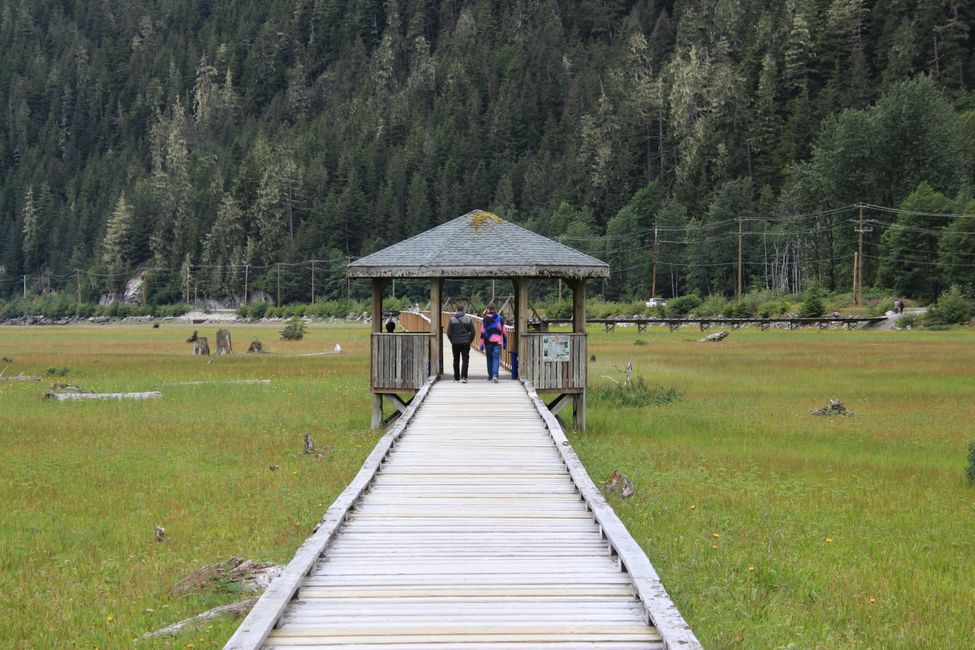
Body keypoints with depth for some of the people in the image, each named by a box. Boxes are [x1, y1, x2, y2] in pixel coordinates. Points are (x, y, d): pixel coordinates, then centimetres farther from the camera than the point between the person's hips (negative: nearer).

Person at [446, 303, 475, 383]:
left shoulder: (452, 319, -2)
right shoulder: (468, 319, 0)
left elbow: (449, 333, -3)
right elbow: (473, 332, 1)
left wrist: (452, 341, 9)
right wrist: (469, 341, 11)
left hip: (455, 343, 1)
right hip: (465, 343, -1)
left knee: (456, 361, 11)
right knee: (465, 360, -2)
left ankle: (456, 377, 17)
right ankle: (463, 376, -18)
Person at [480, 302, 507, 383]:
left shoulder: (485, 319, 0)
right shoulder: (500, 318, 7)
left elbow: (482, 332, -3)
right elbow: (504, 331, 8)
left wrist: (481, 344, 0)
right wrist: (505, 343, 15)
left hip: (488, 341, 0)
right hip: (497, 341, 0)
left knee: (489, 358, 12)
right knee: (496, 358, -4)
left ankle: (490, 376, 16)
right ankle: (495, 375, -22)